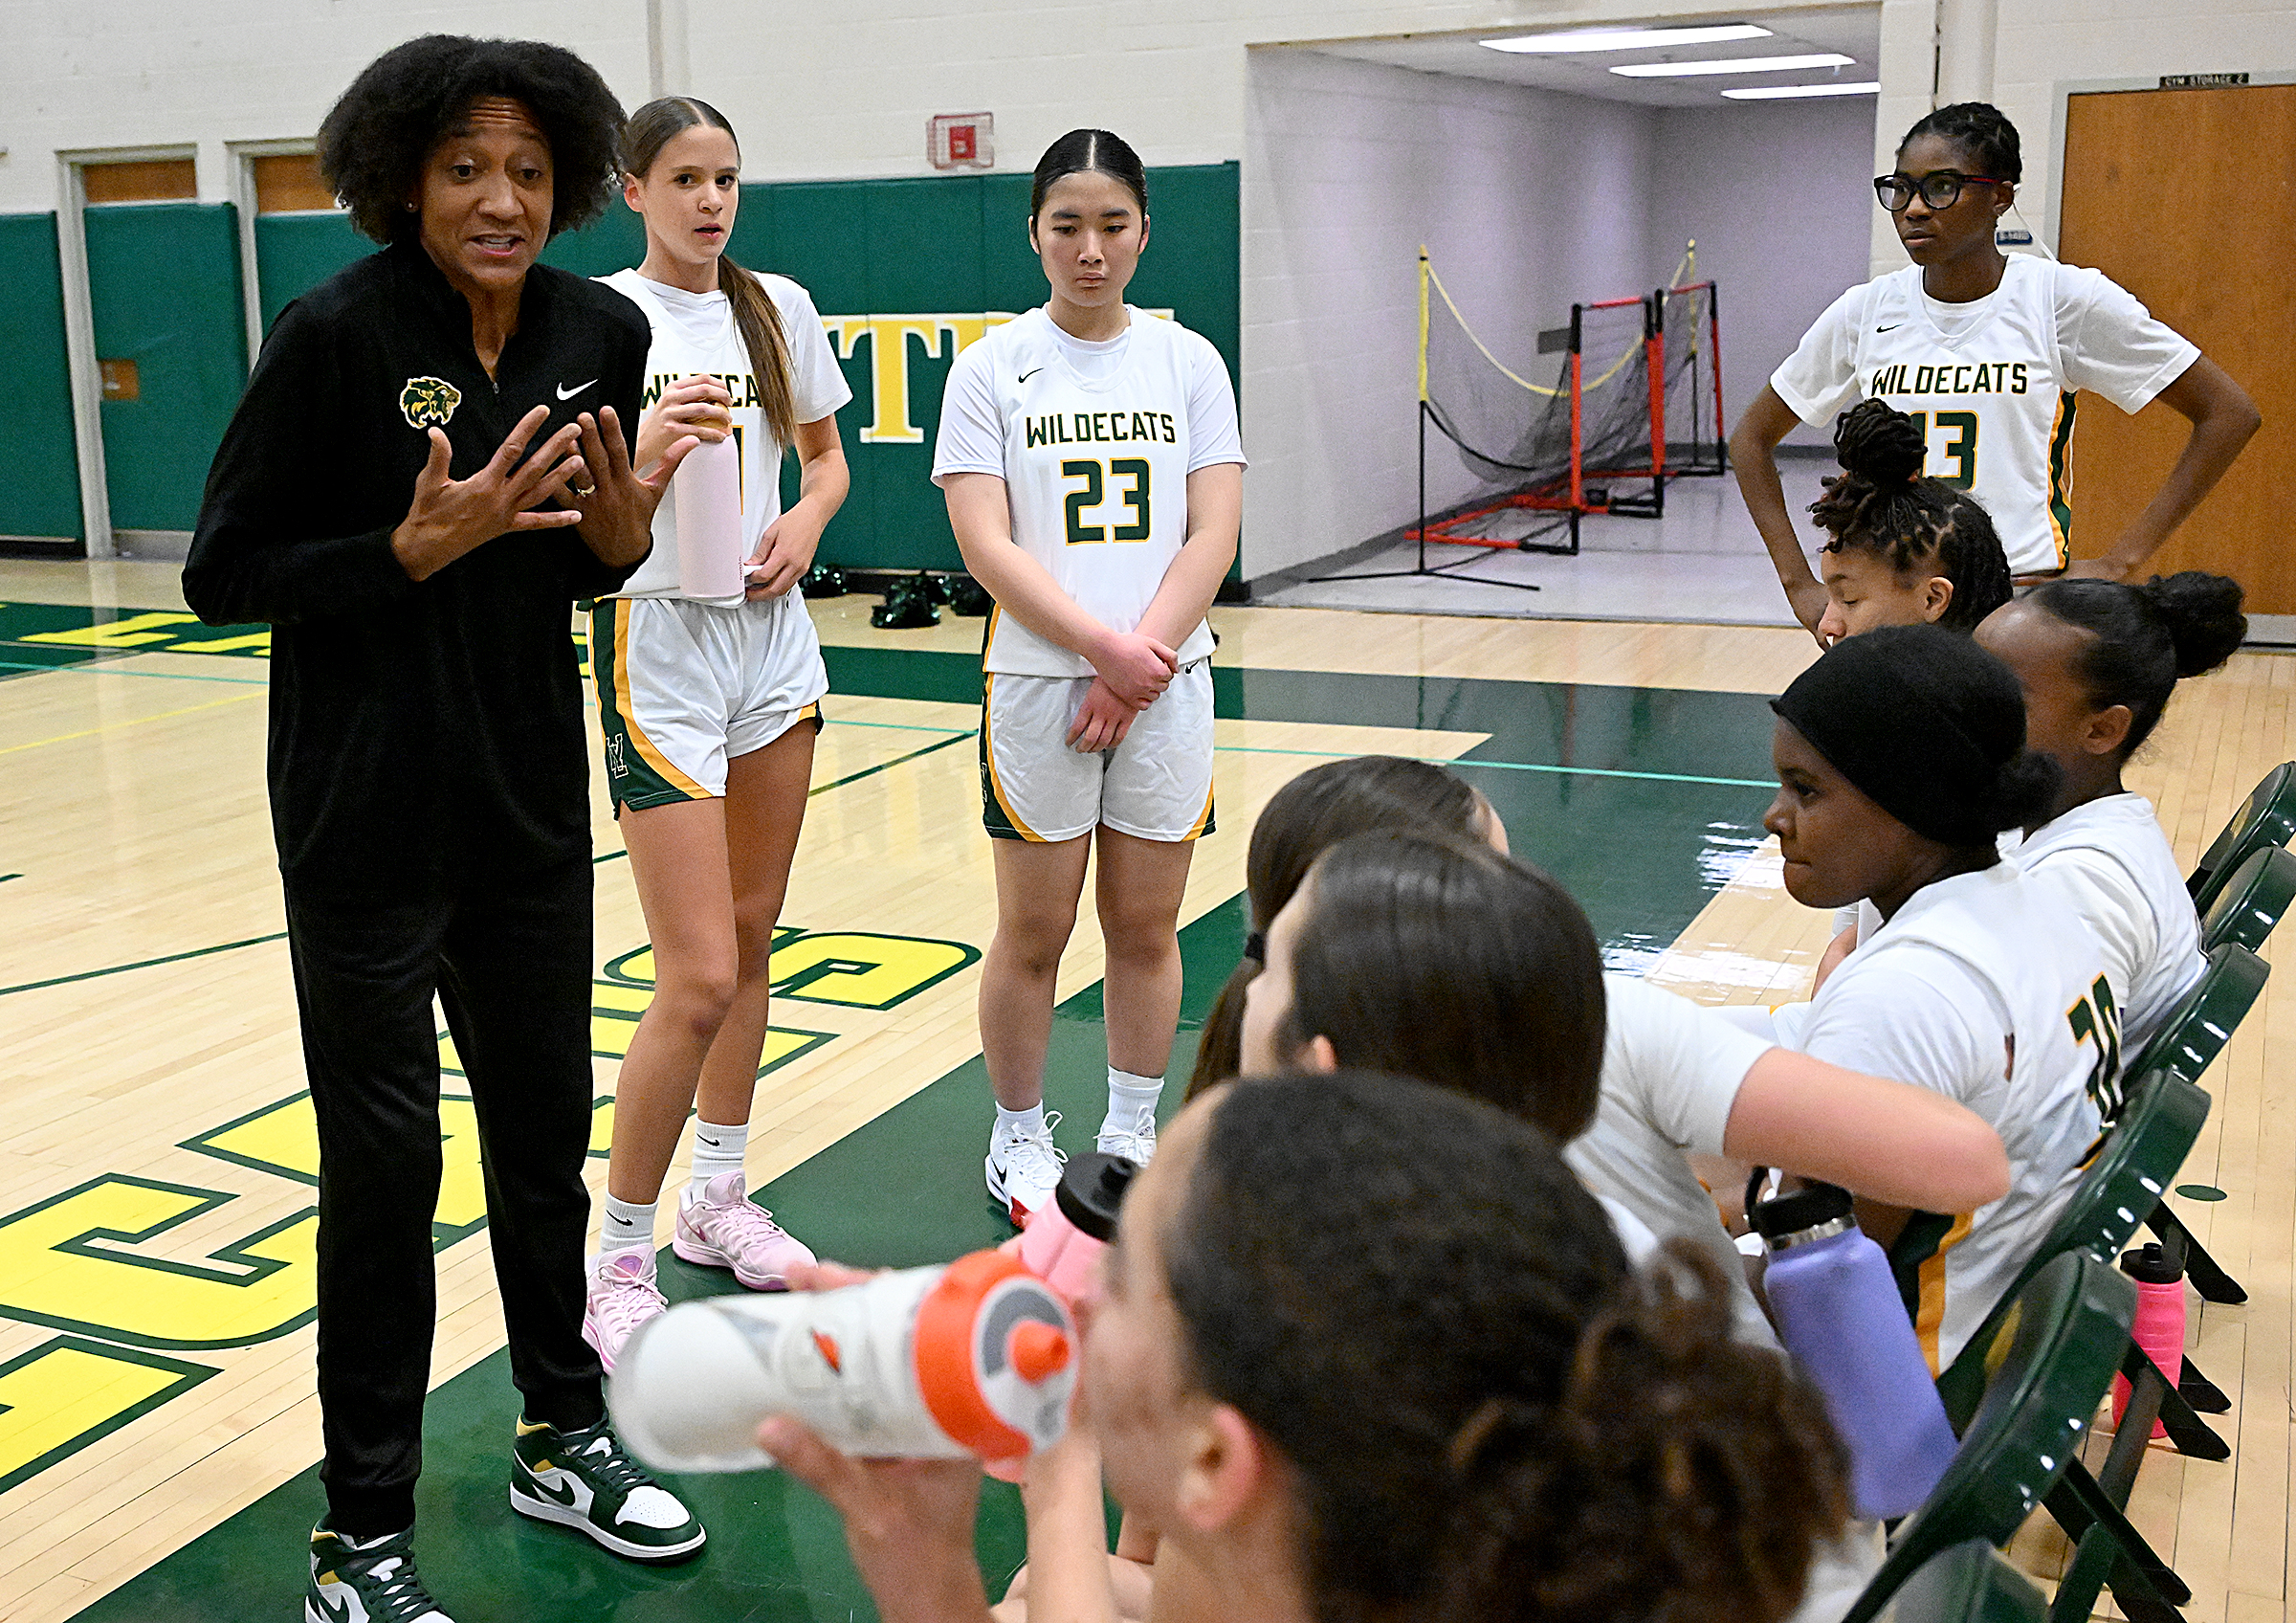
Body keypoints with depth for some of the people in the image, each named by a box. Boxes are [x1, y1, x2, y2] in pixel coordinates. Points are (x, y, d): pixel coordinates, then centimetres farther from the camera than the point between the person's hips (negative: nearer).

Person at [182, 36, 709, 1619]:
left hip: (531, 806, 5)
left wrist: (623, 531, -9)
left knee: (545, 1128, 17)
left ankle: (562, 1436, 37)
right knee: (386, 1164, 2)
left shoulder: (602, 332, 1)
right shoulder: (334, 334, -14)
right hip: (367, 820, -5)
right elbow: (223, 576, -11)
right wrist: (419, 543, -23)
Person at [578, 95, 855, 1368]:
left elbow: (827, 455, 19)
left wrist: (806, 521, -2)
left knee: (751, 942, 14)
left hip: (772, 635, 6)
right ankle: (616, 1264, 5)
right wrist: (646, 450, -29)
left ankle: (719, 1203, 30)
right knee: (698, 978, -10)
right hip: (658, 644, -6)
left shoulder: (780, 307, 8)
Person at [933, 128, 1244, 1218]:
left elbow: (1213, 536, -2)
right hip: (1037, 687, -2)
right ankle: (1019, 1139, 23)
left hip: (1166, 688, 2)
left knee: (1146, 930, 9)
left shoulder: (1188, 362, 4)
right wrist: (1103, 646, -18)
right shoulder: (992, 368, -1)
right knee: (1033, 933, 6)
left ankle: (1132, 1136, 25)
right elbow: (984, 544, -9)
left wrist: (1139, 666, -13)